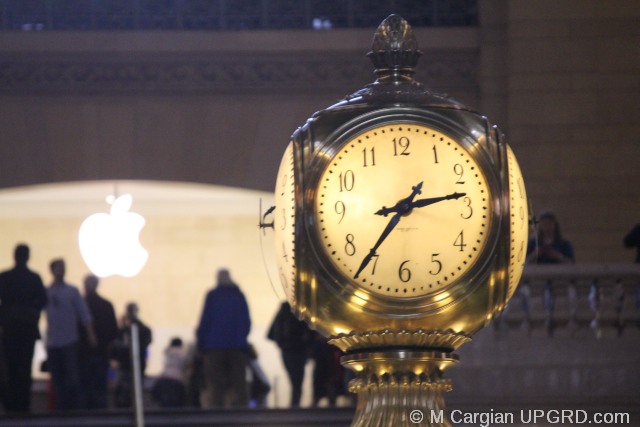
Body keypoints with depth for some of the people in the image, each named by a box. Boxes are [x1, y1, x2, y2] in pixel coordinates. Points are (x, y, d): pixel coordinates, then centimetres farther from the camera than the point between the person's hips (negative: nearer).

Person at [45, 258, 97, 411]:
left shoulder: (72, 291, 2)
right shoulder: (46, 292, 6)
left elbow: (84, 314, 1)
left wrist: (90, 335, -7)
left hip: (70, 342, -2)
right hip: (53, 343, 2)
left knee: (73, 379, -6)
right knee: (57, 380, 4)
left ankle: (76, 408, -3)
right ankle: (62, 409, 9)